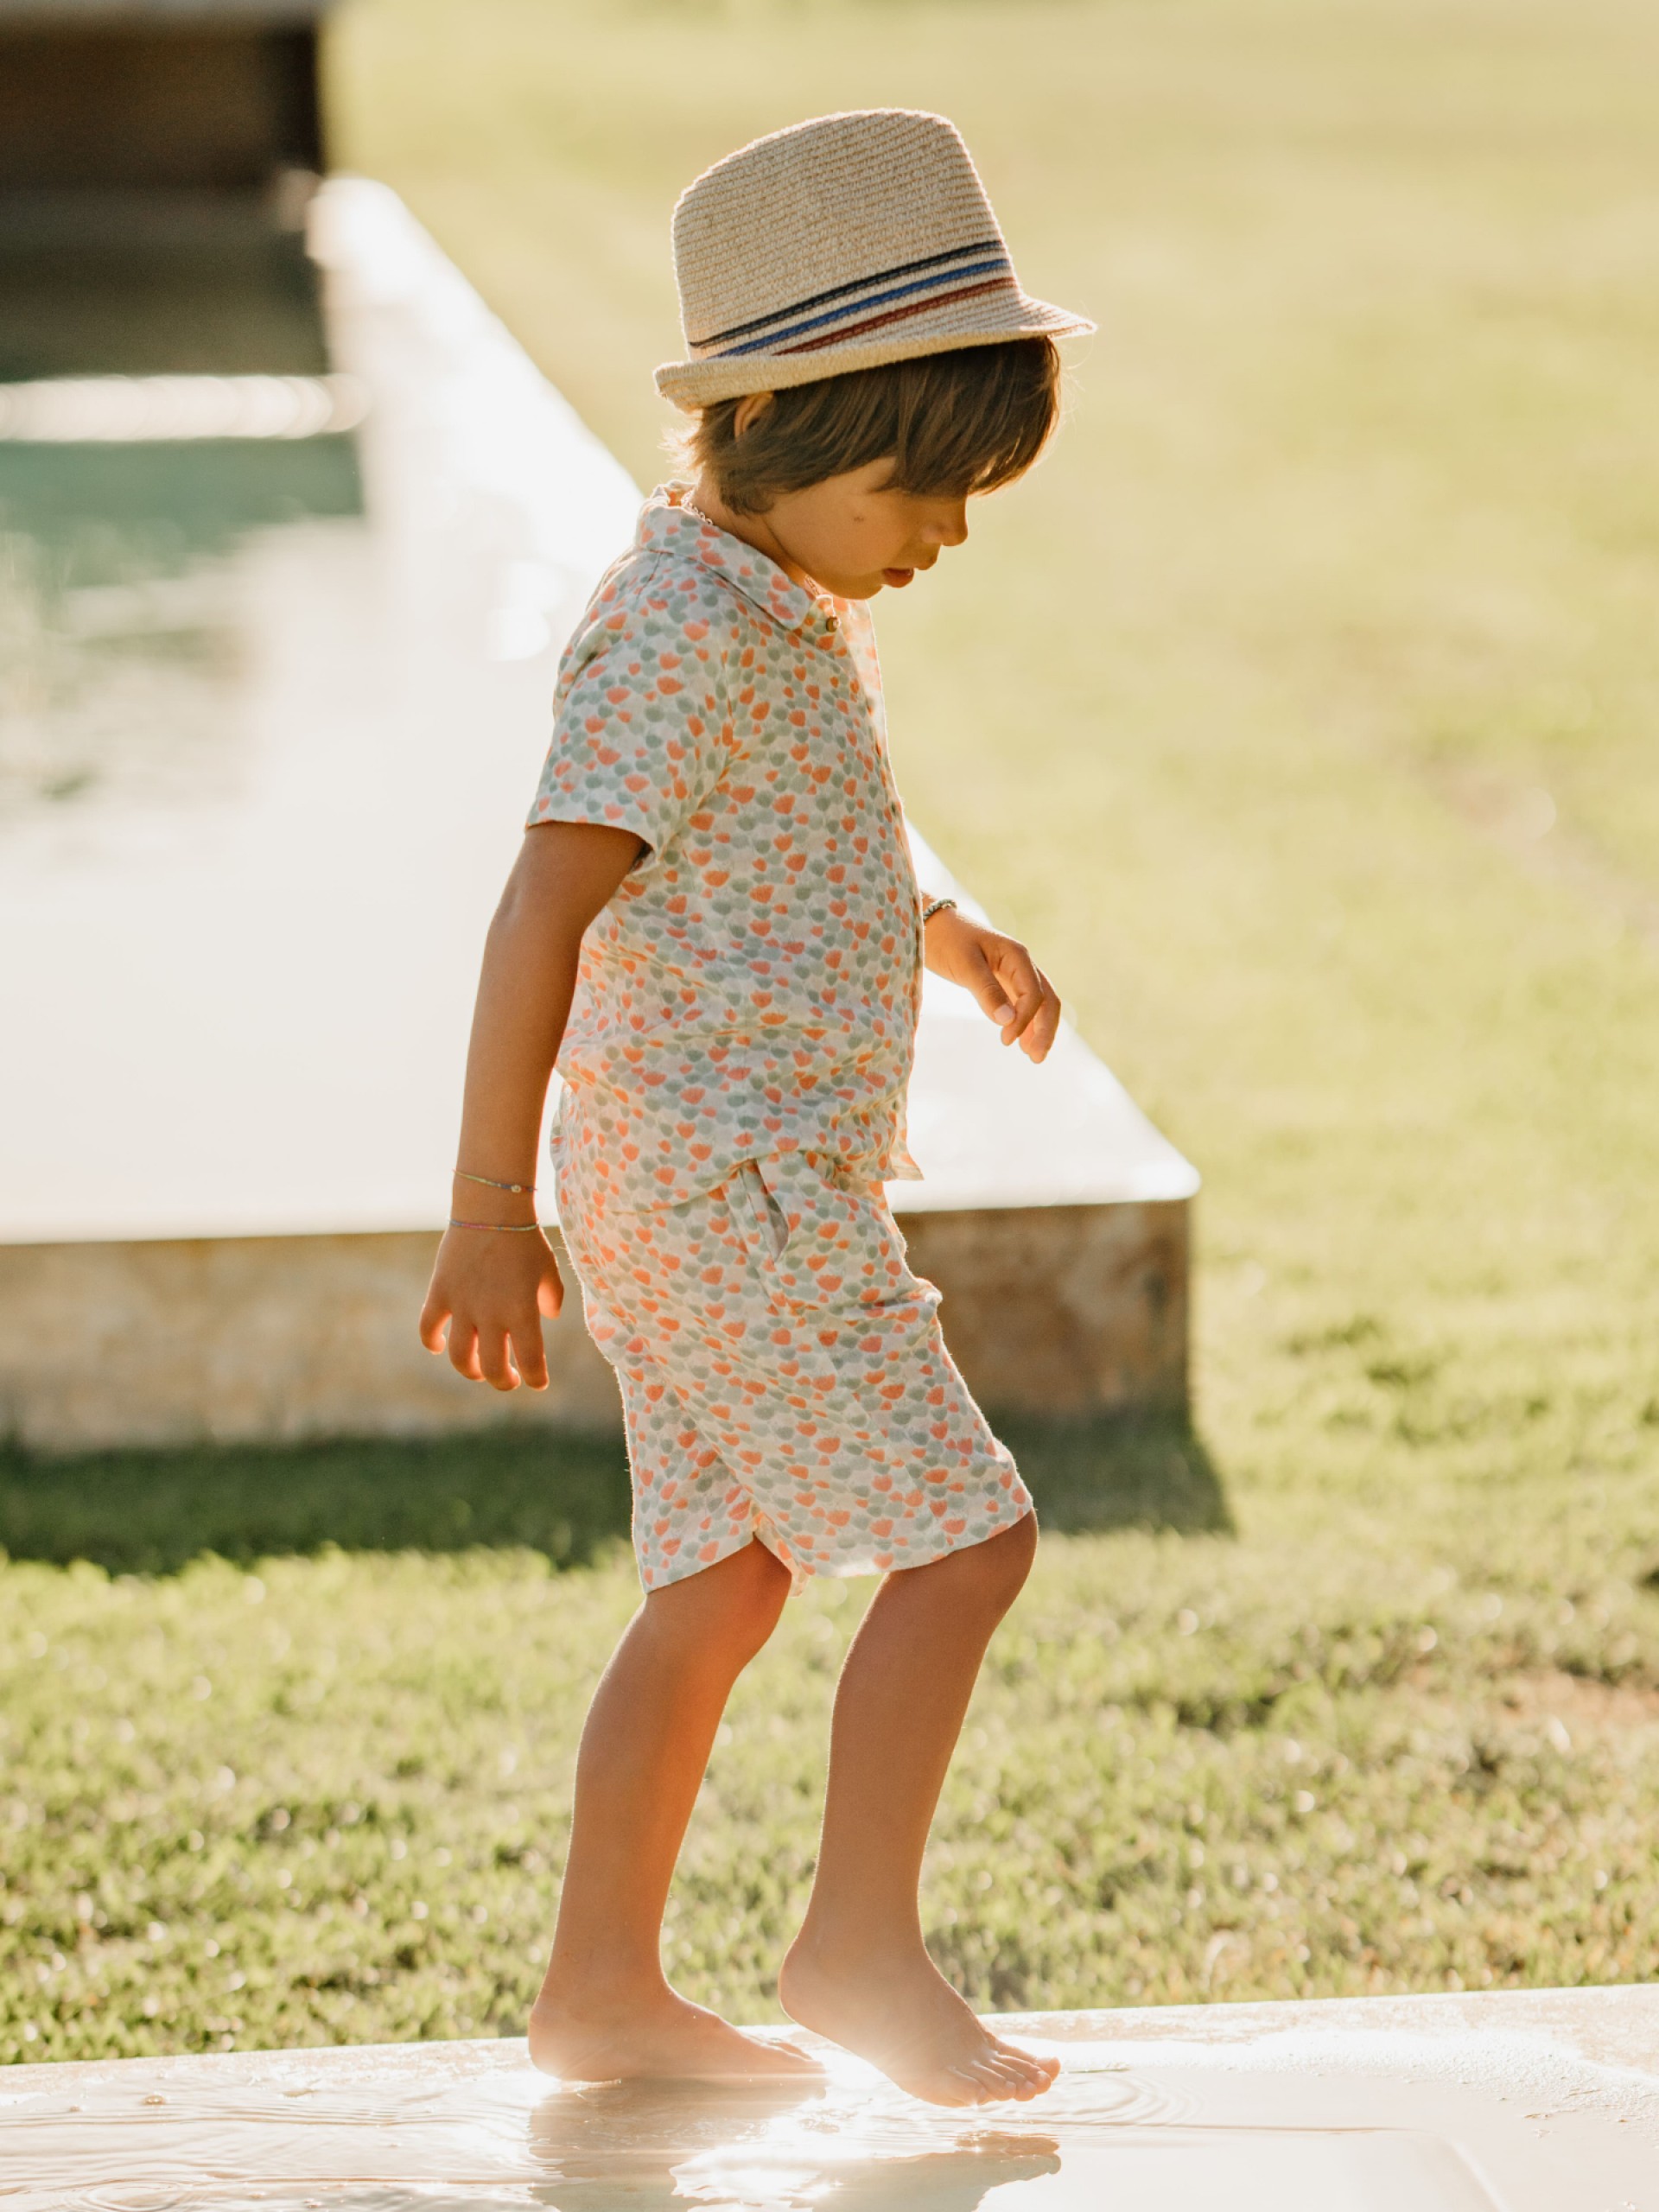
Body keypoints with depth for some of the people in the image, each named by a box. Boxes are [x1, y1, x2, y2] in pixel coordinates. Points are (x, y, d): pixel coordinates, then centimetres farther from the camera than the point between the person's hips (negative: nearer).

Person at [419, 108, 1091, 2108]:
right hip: (733, 1181, -10)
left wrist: (943, 939, 21)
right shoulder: (682, 635, -18)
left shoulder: (786, 609, 14)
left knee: (723, 1586, 12)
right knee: (960, 1542, -6)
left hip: (728, 1188, 10)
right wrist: (488, 1207, -25)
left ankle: (604, 1987, 17)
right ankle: (860, 1947, 2)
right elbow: (545, 908, -23)